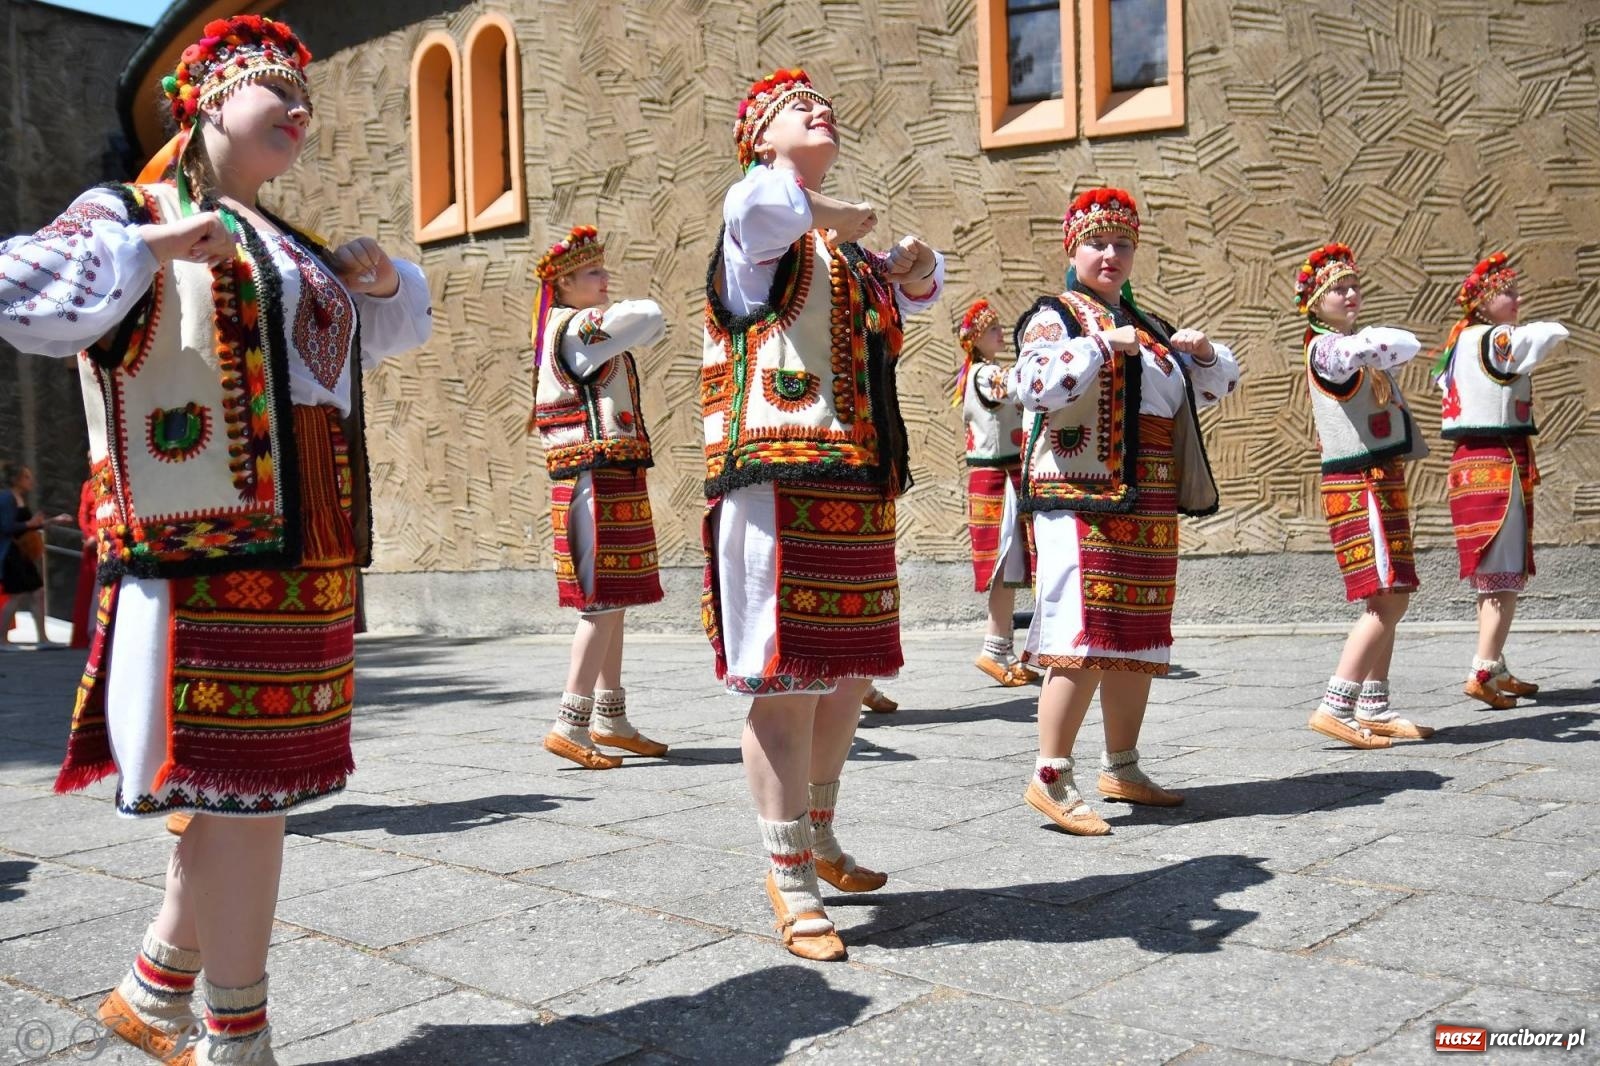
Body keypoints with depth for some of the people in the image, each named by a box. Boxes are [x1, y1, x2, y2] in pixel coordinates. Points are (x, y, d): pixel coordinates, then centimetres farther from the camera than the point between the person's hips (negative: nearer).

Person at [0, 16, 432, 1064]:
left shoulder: (290, 247, 23)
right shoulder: (136, 212, 3)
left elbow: (391, 327, 35)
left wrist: (383, 276, 15)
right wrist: (146, 244, -19)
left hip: (307, 563, 8)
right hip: (212, 560, -8)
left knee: (245, 788, 12)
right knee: (245, 793, -6)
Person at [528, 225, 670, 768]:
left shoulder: (573, 329, 20)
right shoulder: (576, 327, -12)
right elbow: (651, 317, -20)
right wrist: (618, 308, 0)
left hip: (609, 478, 10)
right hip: (599, 477, -10)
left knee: (612, 600, 12)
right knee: (604, 602, -11)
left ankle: (612, 718, 19)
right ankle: (570, 724, -9)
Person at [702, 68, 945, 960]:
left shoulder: (849, 252, 20)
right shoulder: (761, 229, -2)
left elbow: (912, 293, 37)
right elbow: (757, 204, -28)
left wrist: (920, 267, 15)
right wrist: (831, 215, -12)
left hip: (861, 489, 8)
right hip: (783, 480, -8)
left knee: (850, 673, 15)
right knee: (789, 680, -7)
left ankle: (818, 836, 32)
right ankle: (790, 878, 5)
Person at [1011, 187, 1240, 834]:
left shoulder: (1148, 327, 21)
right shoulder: (1055, 316, 0)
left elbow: (1215, 386, 28)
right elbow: (1032, 384, -20)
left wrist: (1205, 352, 8)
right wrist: (1103, 343, -19)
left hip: (1149, 508, 8)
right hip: (1084, 500, -8)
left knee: (1140, 642, 11)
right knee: (1086, 640, -14)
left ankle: (1122, 767, 22)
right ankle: (1051, 778, -7)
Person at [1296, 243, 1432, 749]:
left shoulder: (1358, 344, 19)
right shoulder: (1324, 347, -13)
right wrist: (1390, 344, -14)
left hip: (1383, 482, 10)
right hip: (1358, 485, -9)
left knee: (1392, 599, 10)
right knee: (1386, 601, -14)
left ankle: (1374, 709, 17)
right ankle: (1334, 708, -13)